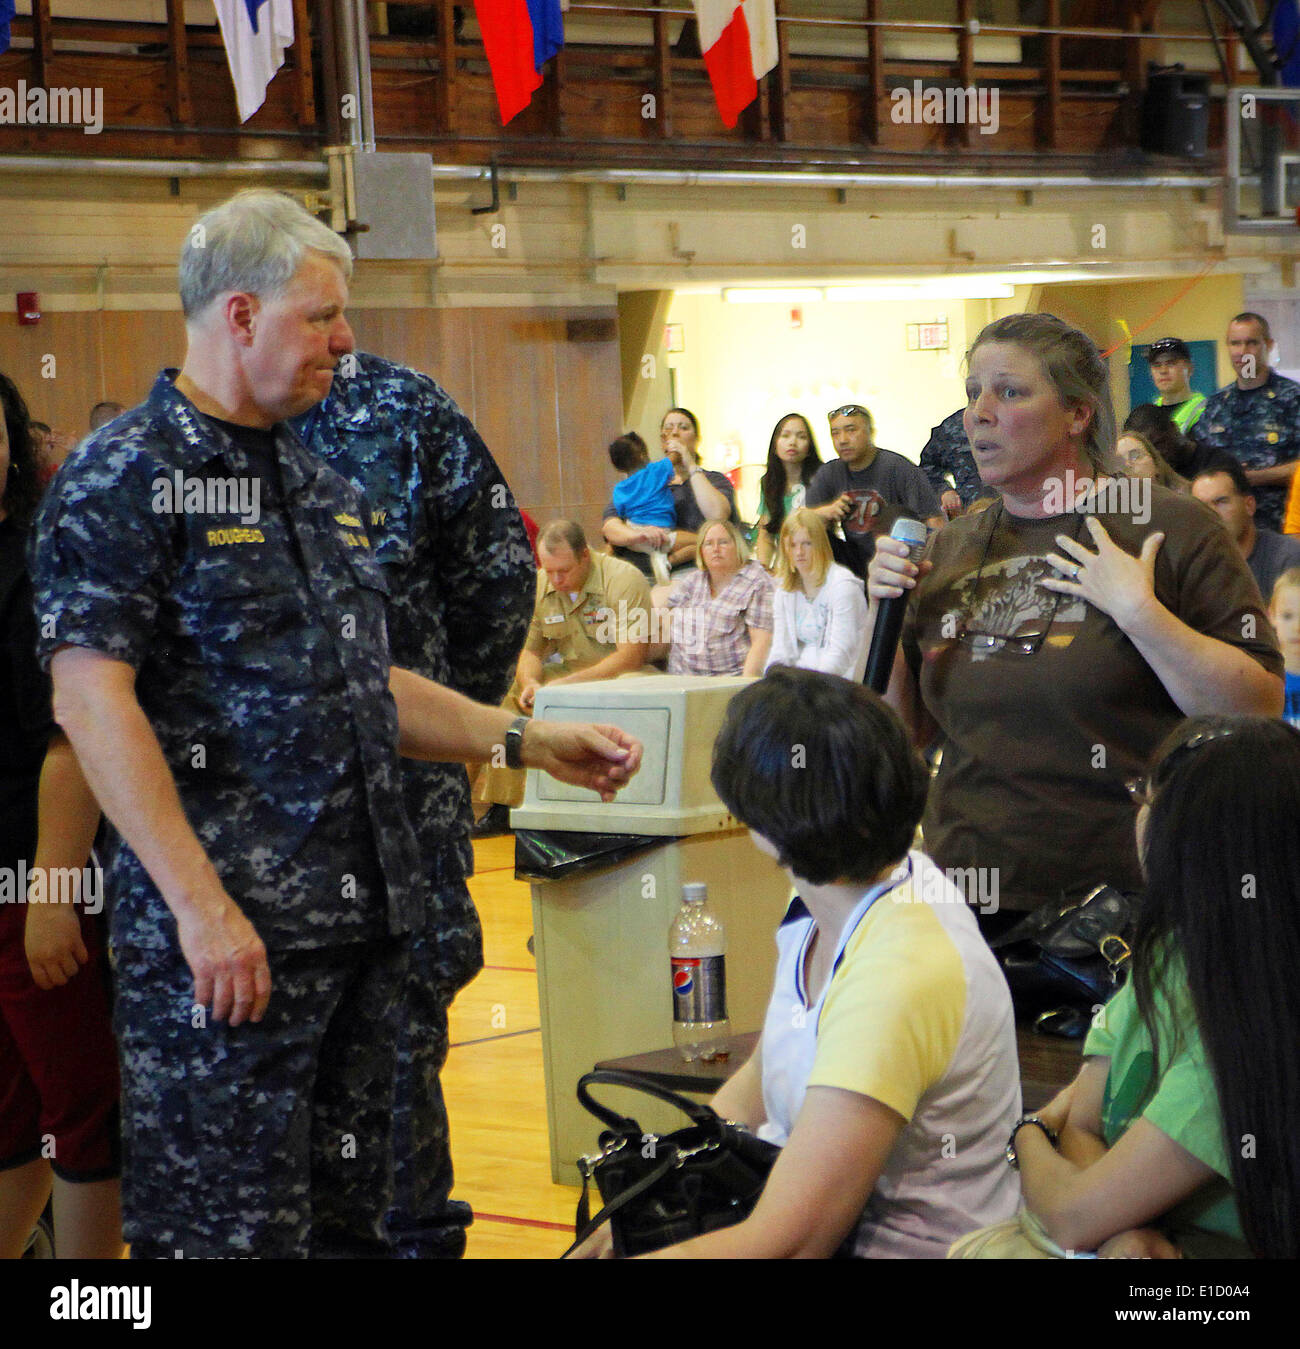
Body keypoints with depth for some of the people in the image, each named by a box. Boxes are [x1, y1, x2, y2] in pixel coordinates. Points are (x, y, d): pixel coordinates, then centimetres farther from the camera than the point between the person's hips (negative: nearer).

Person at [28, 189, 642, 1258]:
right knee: (231, 1224, -4)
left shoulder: (323, 487, 19)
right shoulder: (125, 478, -7)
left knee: (351, 1212, 11)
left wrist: (526, 741, 16)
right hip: (224, 931, -8)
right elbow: (91, 697, -15)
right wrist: (201, 905, -21)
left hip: (365, 919, 8)